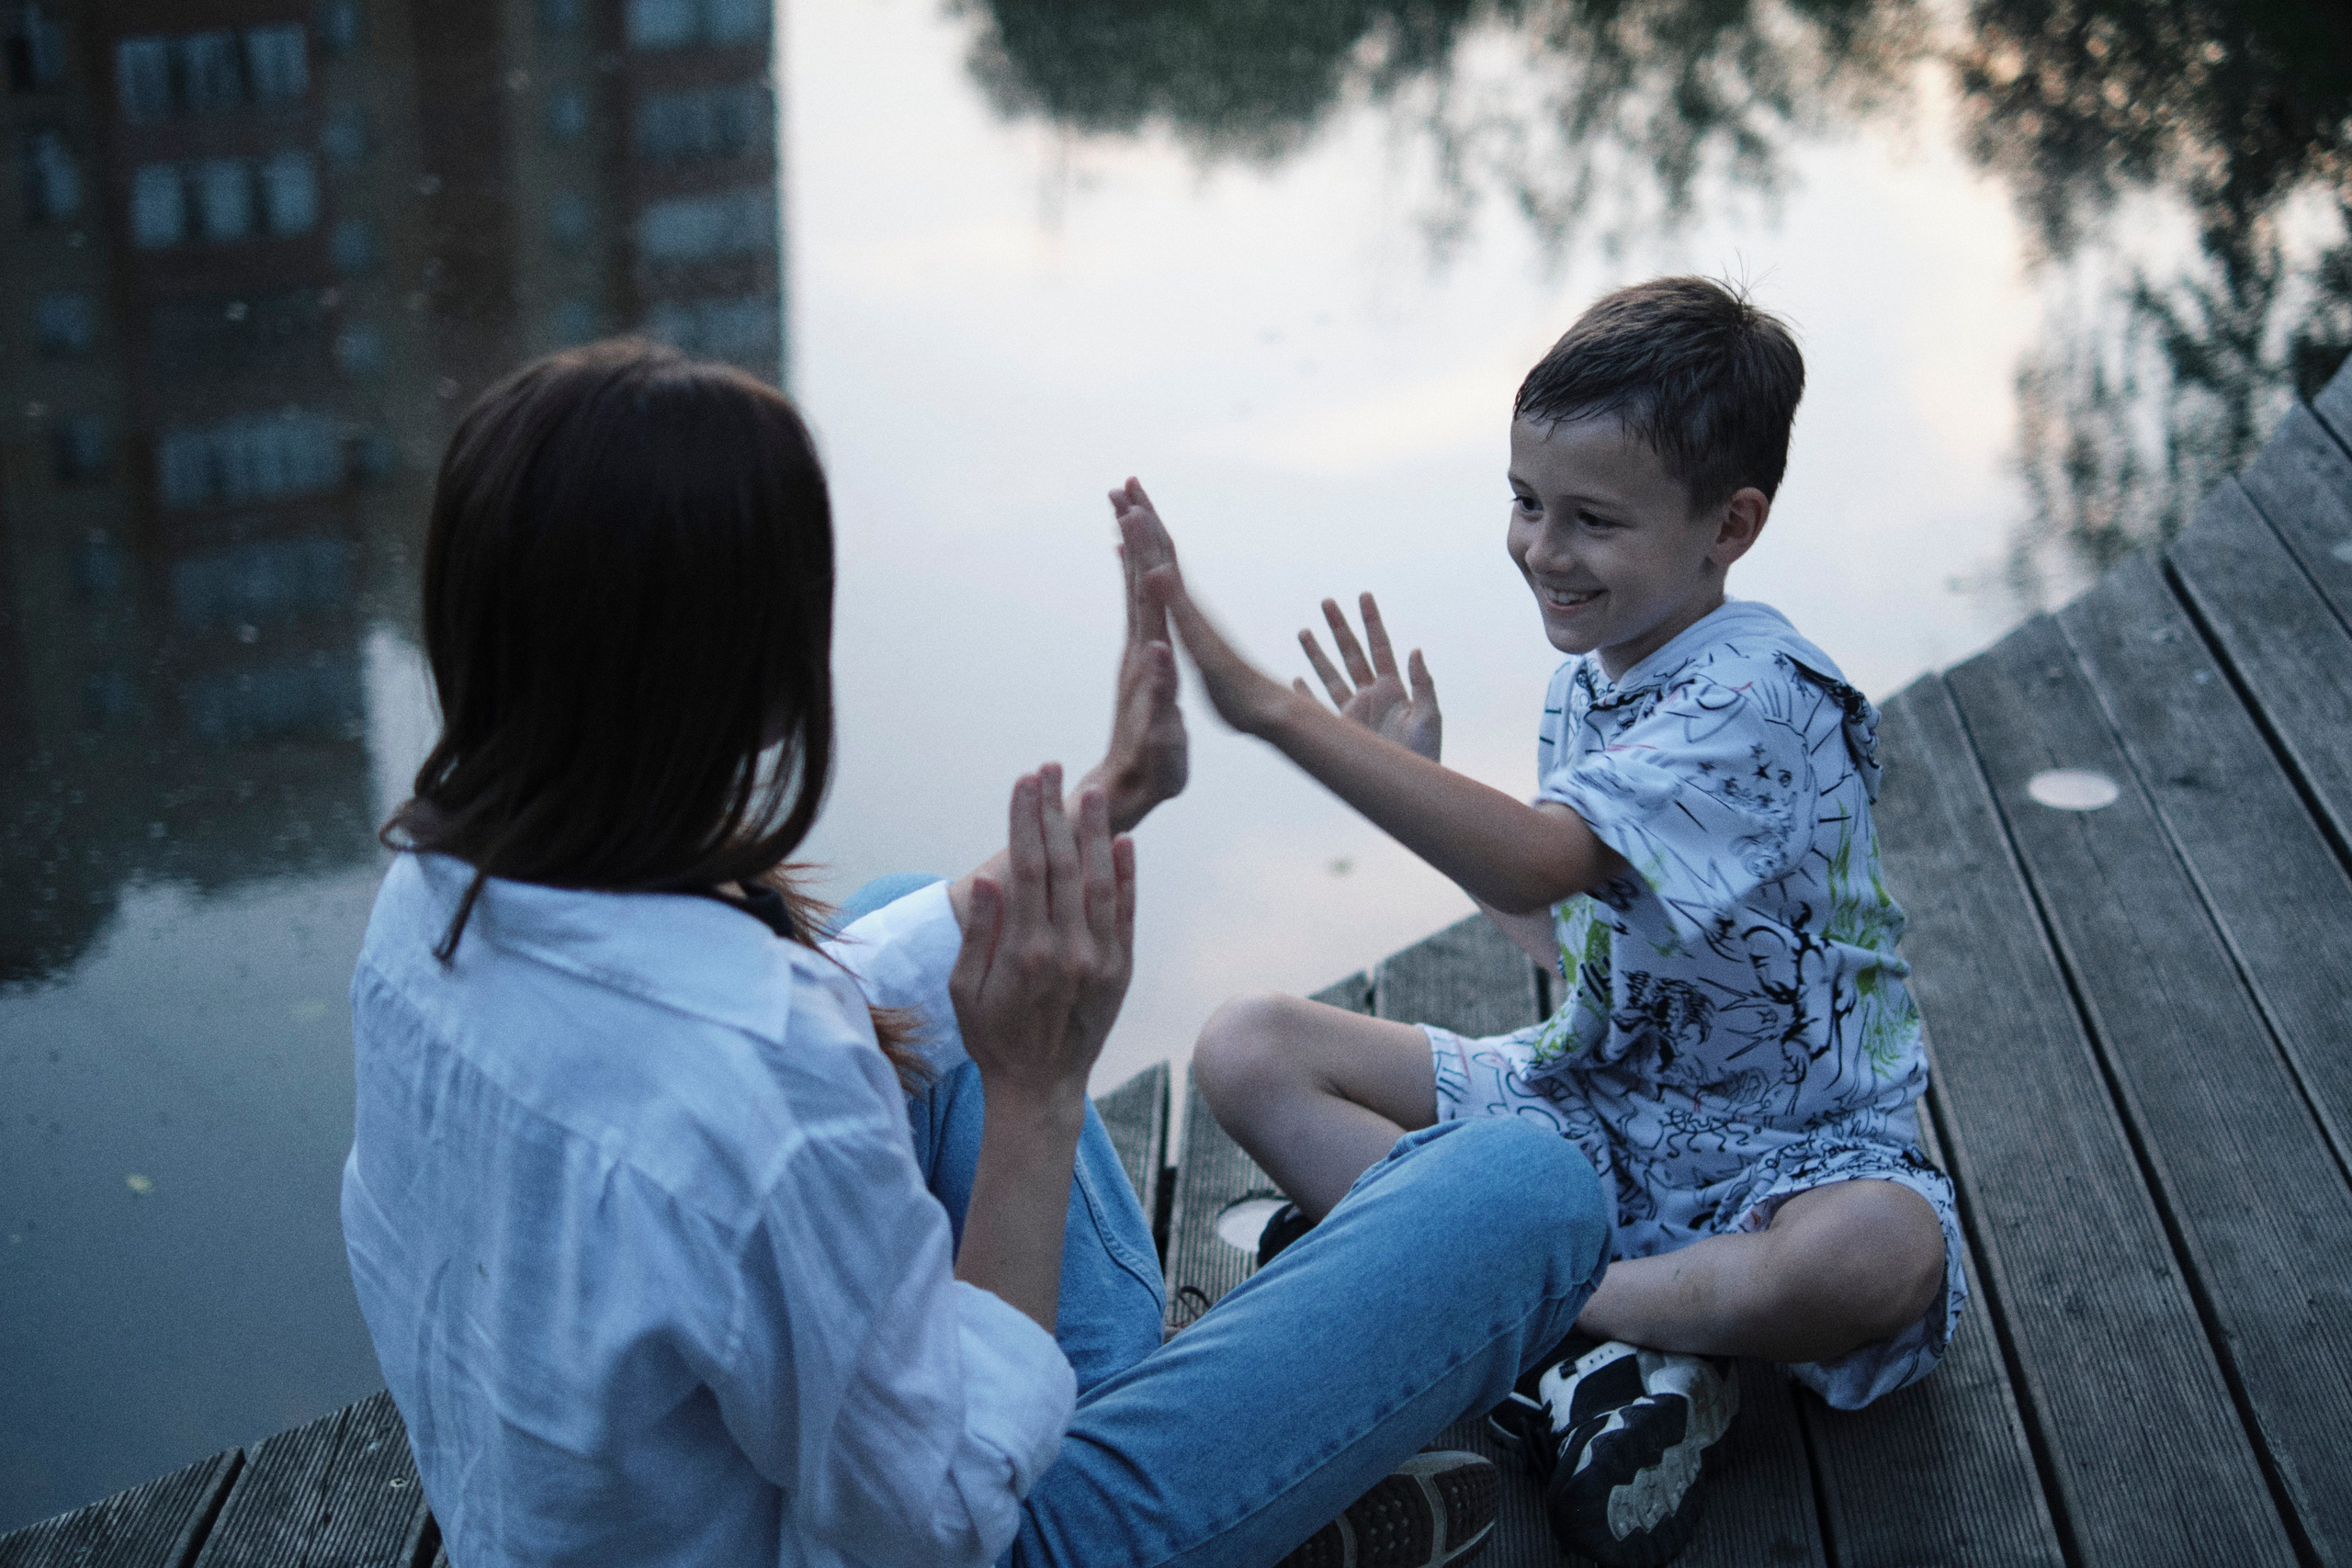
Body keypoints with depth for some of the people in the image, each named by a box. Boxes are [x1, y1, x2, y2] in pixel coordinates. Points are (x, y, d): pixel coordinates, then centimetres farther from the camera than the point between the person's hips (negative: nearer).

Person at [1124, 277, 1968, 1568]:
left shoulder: (1762, 697, -23)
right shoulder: (1588, 681, 3)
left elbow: (1531, 863, -40)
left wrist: (1275, 710, -45)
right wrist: (1416, 780, 7)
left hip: (1777, 1151, -7)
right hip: (1595, 1107, 7)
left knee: (1886, 1251, -41)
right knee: (1249, 1050, -9)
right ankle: (1618, 1349, -19)